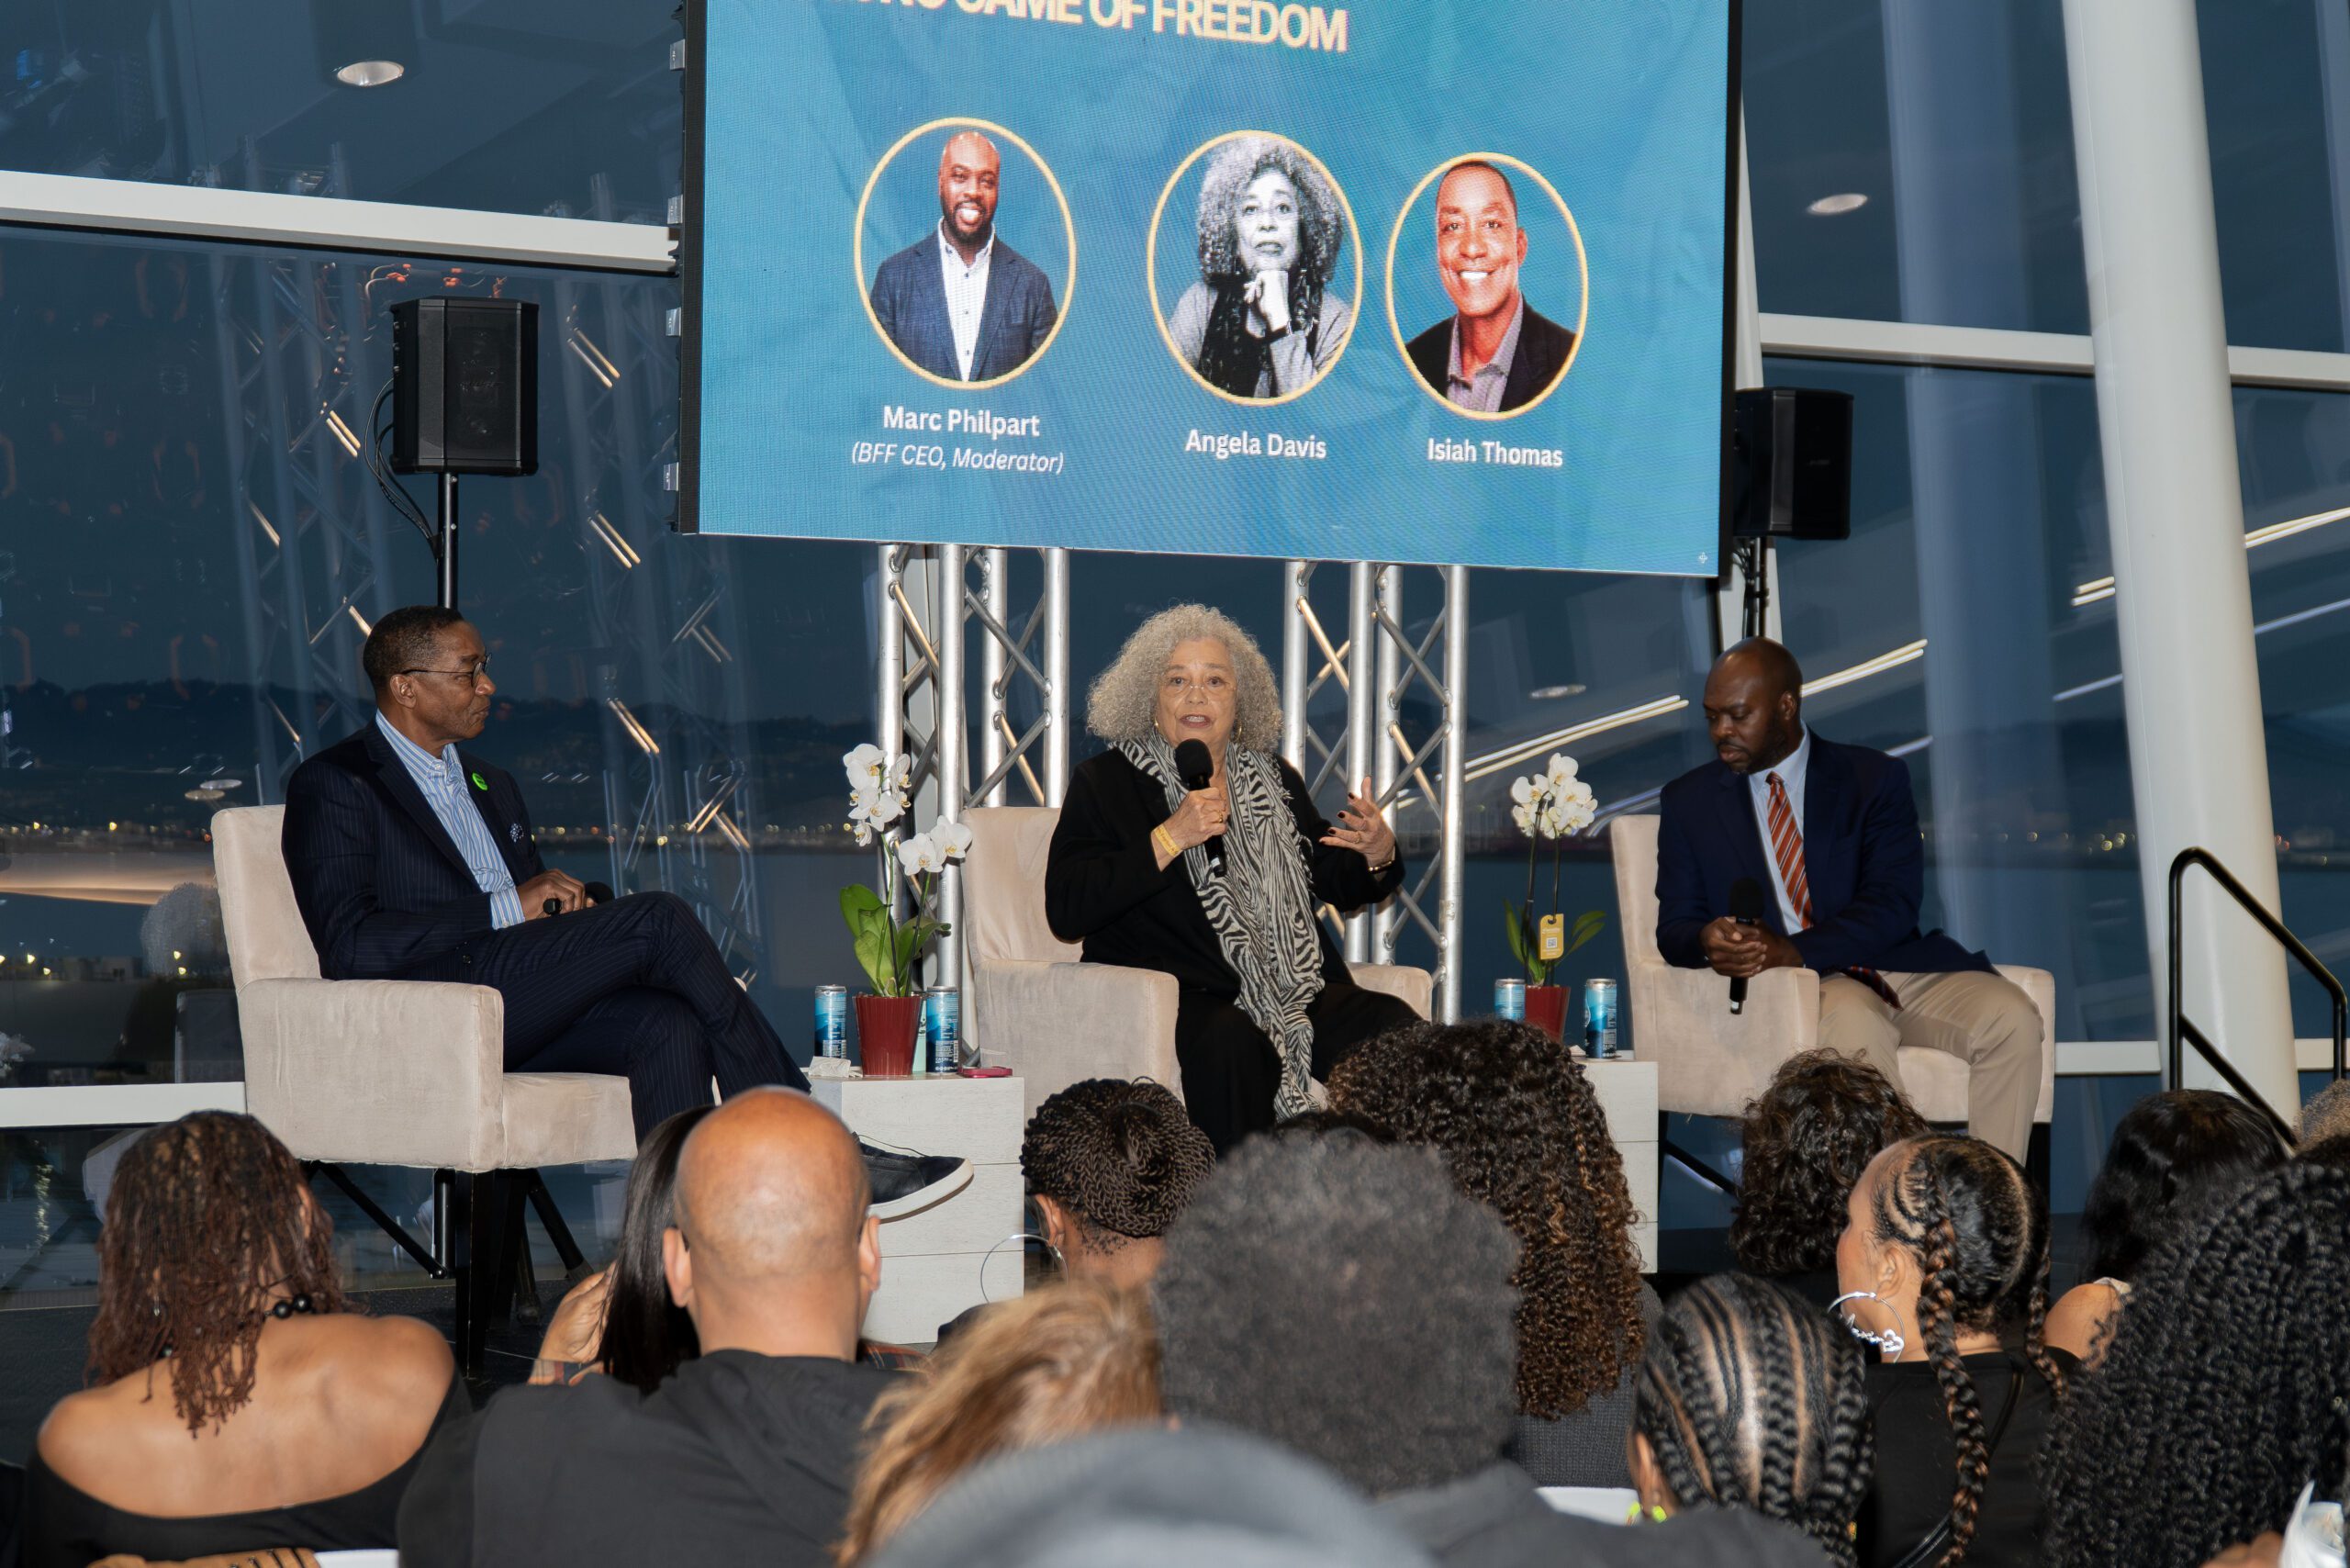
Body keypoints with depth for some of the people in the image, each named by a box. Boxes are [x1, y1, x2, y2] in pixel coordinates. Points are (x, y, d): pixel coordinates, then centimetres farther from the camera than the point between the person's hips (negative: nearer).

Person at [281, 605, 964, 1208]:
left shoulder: (494, 787, 28)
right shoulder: (334, 786, 2)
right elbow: (350, 943, -12)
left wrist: (565, 904, 3)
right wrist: (505, 909, -12)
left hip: (524, 1017, 8)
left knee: (671, 1025, -25)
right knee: (659, 920, -21)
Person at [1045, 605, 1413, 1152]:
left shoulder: (1273, 779, 21)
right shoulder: (1105, 783, 6)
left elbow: (1337, 886, 25)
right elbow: (1066, 912, -7)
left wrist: (1378, 855, 0)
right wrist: (1171, 838, -14)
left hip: (1294, 993, 5)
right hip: (1174, 996, -5)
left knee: (1392, 1024, -22)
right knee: (1233, 1041, -37)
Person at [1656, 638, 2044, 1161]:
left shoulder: (1873, 779, 9)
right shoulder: (1690, 801, 14)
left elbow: (1895, 902, -5)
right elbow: (1674, 926, 9)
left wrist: (1798, 951, -21)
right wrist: (1708, 942, -18)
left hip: (1898, 967, 2)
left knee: (2011, 1018, -26)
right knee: (1856, 1020, -37)